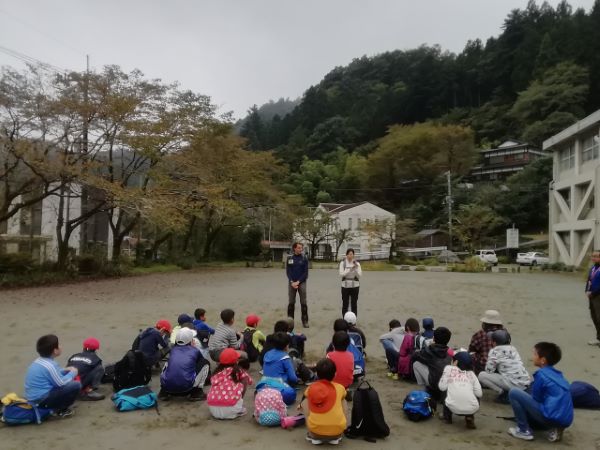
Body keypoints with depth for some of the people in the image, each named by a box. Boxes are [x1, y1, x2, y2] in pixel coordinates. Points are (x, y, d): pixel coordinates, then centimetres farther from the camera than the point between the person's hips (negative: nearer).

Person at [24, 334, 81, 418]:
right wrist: (73, 373, -2)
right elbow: (61, 383, -16)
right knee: (76, 385, -17)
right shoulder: (50, 365, -21)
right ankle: (60, 410, -1)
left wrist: (65, 370, 14)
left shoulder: (38, 361, 9)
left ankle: (57, 407, 12)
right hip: (41, 400, -10)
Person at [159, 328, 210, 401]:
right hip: (186, 387, -4)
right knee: (205, 363, 16)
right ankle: (196, 392, 12)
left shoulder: (173, 349, 19)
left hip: (167, 386, 4)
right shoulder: (195, 351, 12)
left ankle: (164, 392, 24)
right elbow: (201, 362, 32)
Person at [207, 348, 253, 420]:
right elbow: (249, 381, 21)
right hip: (229, 409, -5)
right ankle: (239, 410, 15)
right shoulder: (238, 371, 8)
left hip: (213, 409, 5)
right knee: (244, 380, 11)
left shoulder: (217, 372, 17)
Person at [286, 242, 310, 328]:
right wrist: (292, 282, -10)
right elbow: (288, 271, 3)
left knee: (303, 303, -2)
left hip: (301, 283, -1)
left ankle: (305, 321, 6)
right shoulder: (289, 258, 3)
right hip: (291, 283, 1)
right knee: (291, 302, 5)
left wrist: (298, 282, -12)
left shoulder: (304, 259, 0)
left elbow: (306, 272, -3)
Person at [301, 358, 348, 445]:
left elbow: (305, 402, 23)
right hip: (337, 430, 0)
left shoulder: (311, 388, 6)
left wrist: (301, 405, 46)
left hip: (315, 430, 0)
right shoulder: (340, 387, 7)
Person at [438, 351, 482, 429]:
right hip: (472, 408, 1)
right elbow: (479, 393, 10)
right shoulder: (471, 373, 17)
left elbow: (442, 387, 6)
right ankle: (469, 417, 15)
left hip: (453, 407, -1)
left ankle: (447, 417, 30)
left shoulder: (448, 368, 11)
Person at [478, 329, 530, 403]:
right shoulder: (513, 349, 16)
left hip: (514, 384, -8)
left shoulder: (495, 351, -4)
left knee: (482, 375, -2)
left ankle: (505, 394, -5)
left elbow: (489, 370, -3)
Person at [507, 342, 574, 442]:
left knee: (514, 392, -6)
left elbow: (536, 398, -1)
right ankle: (555, 428, 11)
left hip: (552, 418, -9)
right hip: (565, 420, 9)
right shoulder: (557, 374, 15)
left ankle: (524, 430, 0)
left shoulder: (541, 374, -9)